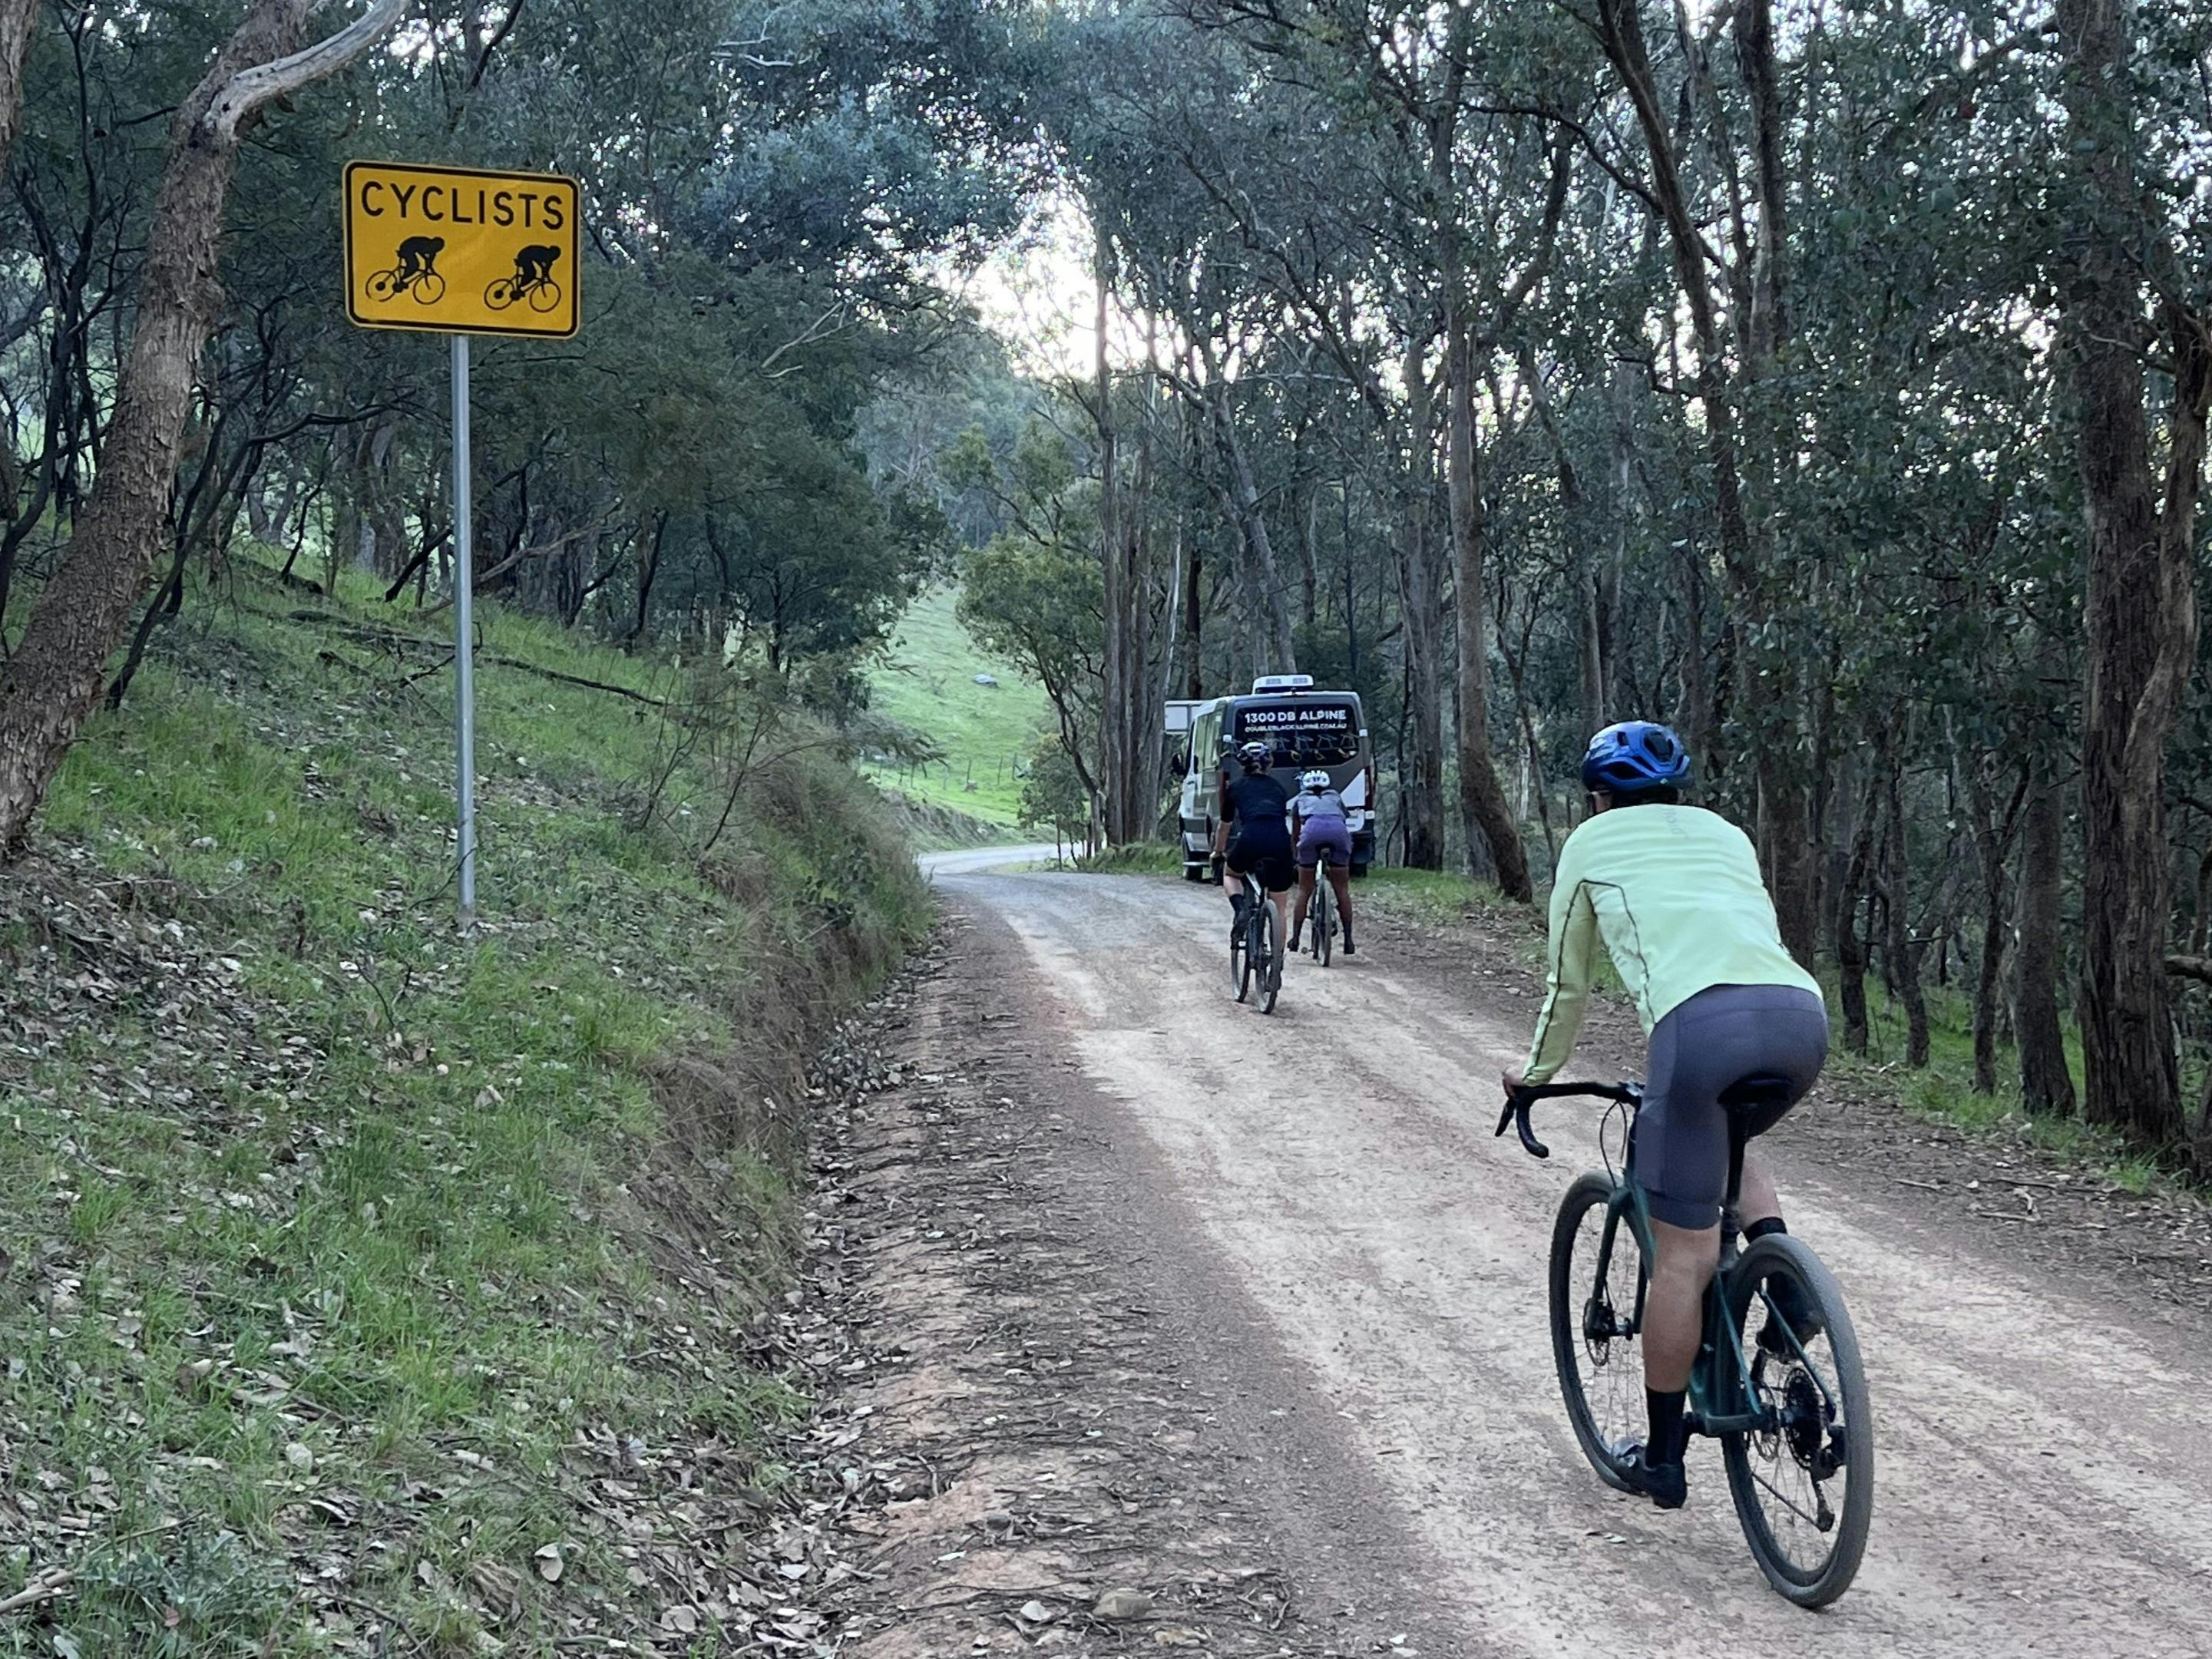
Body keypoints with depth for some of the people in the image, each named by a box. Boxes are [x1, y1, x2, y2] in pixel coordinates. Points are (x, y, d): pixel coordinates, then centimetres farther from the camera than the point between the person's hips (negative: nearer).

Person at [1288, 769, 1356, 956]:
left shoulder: (1300, 799, 34)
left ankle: (1295, 938, 9)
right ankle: (1348, 940, 7)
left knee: (1304, 890, 10)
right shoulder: (1336, 798, 37)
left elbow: (1295, 834, 37)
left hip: (1312, 830, -1)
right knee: (1342, 889, 10)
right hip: (1338, 830, 1)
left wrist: (1294, 858, 51)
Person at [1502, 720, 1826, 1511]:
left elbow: (1567, 986, 32)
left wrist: (1536, 1073, 50)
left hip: (1704, 1021, -4)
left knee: (1684, 1257, 5)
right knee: (1728, 1143, 36)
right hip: (1803, 1015, 4)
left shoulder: (1592, 841, 26)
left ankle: (1661, 1459, 15)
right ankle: (1786, 1292, 13)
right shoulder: (1726, 834, 35)